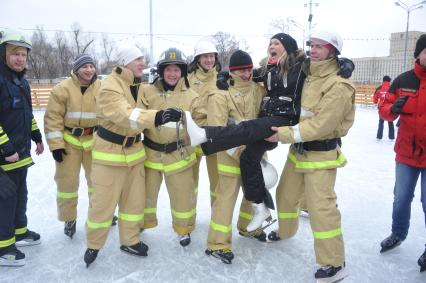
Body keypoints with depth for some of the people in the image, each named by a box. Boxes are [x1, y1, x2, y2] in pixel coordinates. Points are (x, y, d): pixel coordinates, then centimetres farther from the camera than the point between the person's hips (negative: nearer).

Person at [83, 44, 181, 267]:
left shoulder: (138, 86, 6)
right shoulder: (110, 87, -21)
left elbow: (142, 113, 11)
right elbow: (124, 115, -37)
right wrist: (156, 117, -52)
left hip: (134, 150, 7)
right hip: (109, 152, -7)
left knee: (134, 199, 14)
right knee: (103, 202, 3)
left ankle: (130, 241, 32)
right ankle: (93, 245, 26)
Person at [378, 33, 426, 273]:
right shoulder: (403, 81, -2)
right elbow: (384, 110, 0)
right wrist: (393, 109, -22)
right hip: (406, 153, 3)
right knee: (401, 198, 17)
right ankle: (398, 234, 39)